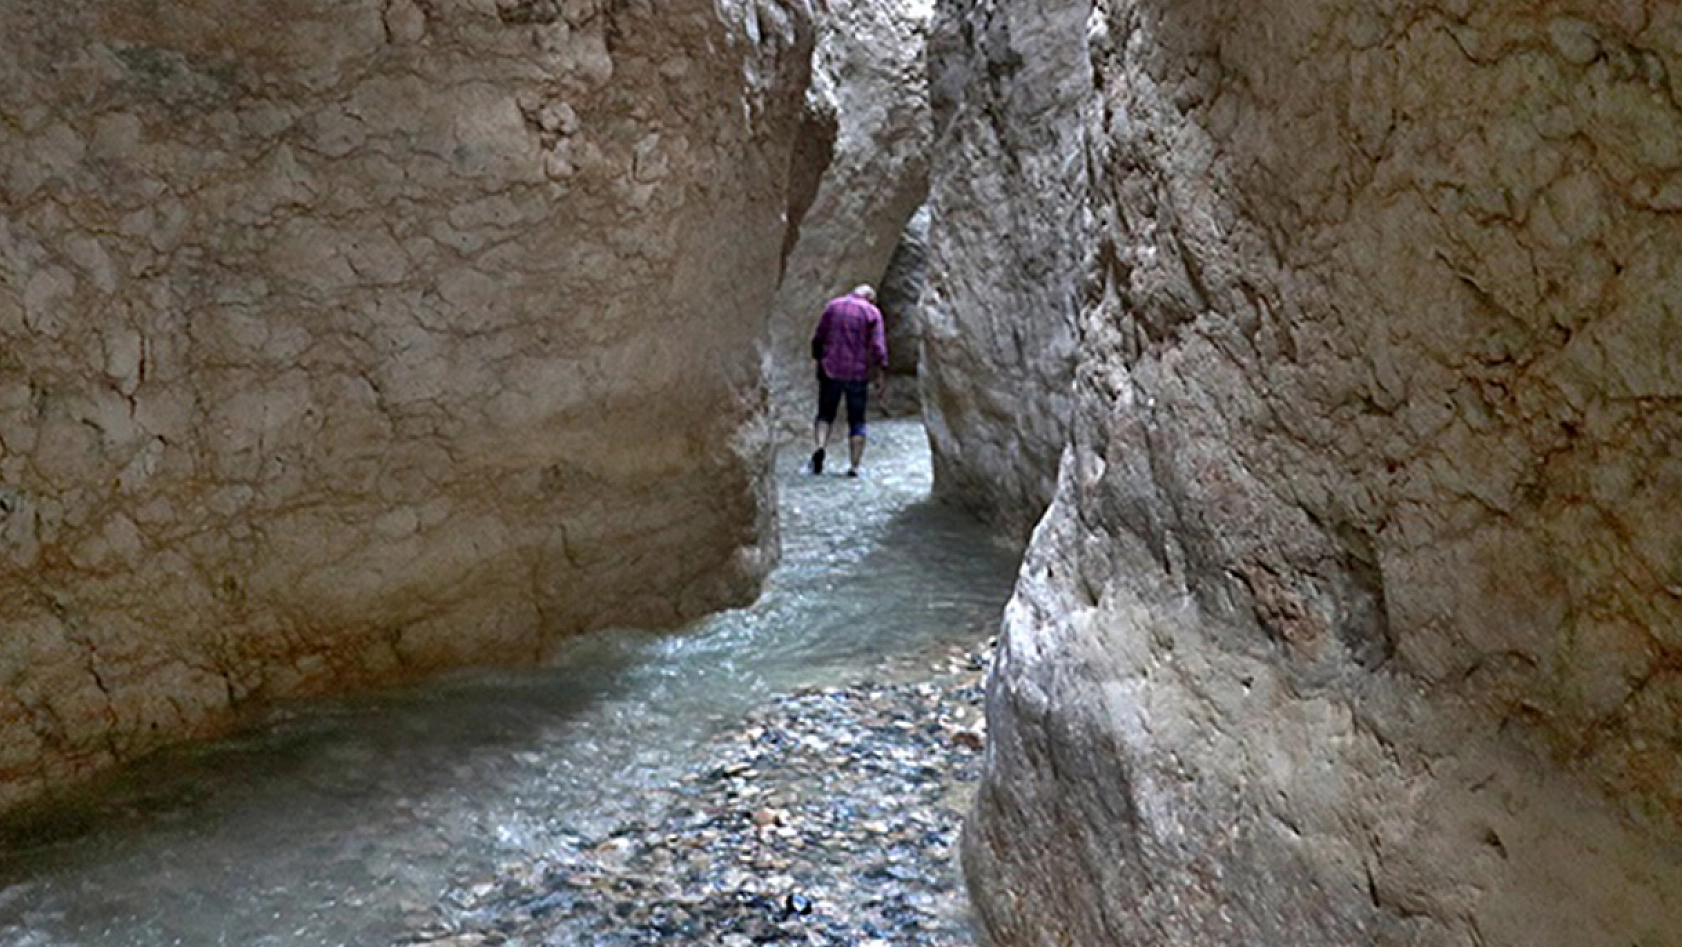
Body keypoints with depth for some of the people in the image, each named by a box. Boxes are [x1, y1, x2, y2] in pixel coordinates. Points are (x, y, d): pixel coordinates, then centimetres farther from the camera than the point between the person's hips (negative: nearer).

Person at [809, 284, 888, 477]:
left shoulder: (833, 306, 7)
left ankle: (819, 446, -15)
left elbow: (818, 339, 7)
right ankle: (854, 465, 3)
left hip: (830, 371, 1)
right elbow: (878, 347, -9)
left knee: (825, 414, 12)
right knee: (857, 421, 9)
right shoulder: (872, 312, -1)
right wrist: (881, 375, -7)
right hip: (858, 373, -1)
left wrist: (819, 360, 18)